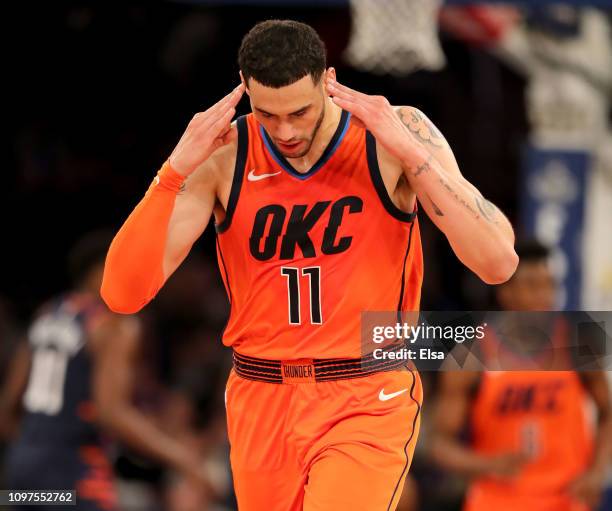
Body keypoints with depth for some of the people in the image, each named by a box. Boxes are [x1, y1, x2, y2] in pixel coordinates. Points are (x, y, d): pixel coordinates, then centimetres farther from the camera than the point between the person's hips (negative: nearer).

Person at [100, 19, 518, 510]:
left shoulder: (397, 133, -9)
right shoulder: (221, 156, -5)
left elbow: (498, 263, -17)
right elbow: (122, 295, -10)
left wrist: (410, 153, -24)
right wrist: (175, 171, -21)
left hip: (369, 401, -3)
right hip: (261, 403, 3)